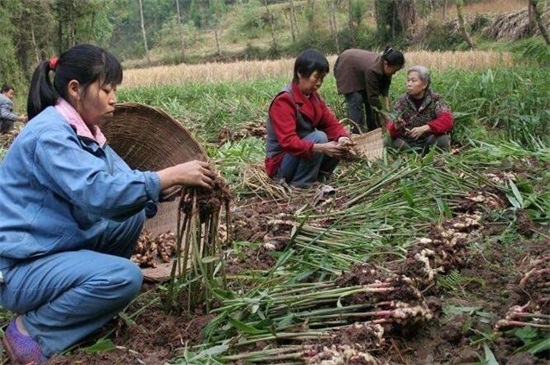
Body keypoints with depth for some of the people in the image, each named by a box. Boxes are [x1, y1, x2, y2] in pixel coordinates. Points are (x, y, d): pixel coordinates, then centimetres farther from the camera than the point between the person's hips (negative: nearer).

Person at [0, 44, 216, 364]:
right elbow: (98, 192, -33)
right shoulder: (49, 133, -22)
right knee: (124, 277, -25)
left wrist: (179, 184, -12)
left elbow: (123, 182, 3)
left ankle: (82, 293, 8)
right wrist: (172, 175, -30)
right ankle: (33, 331, -6)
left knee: (133, 215, 2)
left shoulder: (85, 131, 7)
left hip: (58, 246, 9)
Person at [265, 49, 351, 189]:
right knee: (319, 137, -28)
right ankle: (299, 186, -18)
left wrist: (342, 138, -21)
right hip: (281, 164, -8)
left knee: (340, 144, -7)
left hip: (304, 155, 8)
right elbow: (288, 142, -31)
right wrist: (321, 148, -42)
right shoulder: (284, 101, -22)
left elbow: (331, 123, 2)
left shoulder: (314, 97, 4)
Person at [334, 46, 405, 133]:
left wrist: (387, 109, -21)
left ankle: (373, 130, 9)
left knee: (368, 98, 3)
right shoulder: (373, 70, -41)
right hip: (346, 68, -8)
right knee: (356, 101, -18)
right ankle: (356, 132, -17)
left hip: (360, 69, 8)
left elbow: (385, 86, -10)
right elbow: (373, 96, -36)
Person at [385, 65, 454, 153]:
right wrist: (396, 127, -37)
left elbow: (447, 120, -22)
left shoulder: (434, 99, -6)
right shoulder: (402, 102, -3)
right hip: (407, 143, 1)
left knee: (443, 139, -31)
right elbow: (390, 125, -12)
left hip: (429, 142, 0)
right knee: (389, 141, -28)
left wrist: (424, 128, -36)